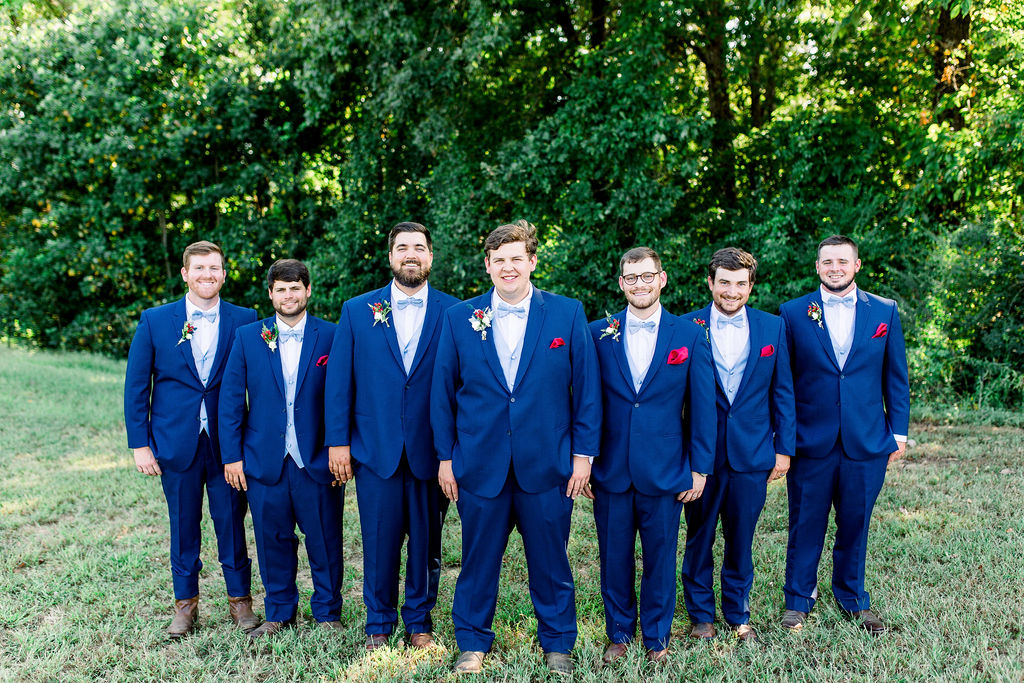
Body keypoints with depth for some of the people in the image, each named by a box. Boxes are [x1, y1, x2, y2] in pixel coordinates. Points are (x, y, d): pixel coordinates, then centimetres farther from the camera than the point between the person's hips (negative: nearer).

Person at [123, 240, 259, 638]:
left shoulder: (245, 321, 0)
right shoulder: (155, 321, 1)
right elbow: (136, 386, 3)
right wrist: (140, 444, -2)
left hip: (227, 443, 0)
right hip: (176, 443, 1)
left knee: (232, 523, 7)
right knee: (183, 526, 11)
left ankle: (239, 601, 24)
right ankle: (185, 605, 27)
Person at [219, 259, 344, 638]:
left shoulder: (331, 336, 0)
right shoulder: (247, 337, 5)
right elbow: (231, 401, 5)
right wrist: (232, 455, 0)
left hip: (317, 461, -1)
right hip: (264, 461, 2)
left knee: (325, 541, 6)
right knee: (273, 541, 11)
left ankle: (327, 614, 24)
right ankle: (279, 613, 29)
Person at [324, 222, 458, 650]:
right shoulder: (357, 311, 5)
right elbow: (338, 381, 4)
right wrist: (338, 441, -1)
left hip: (431, 450, 0)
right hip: (375, 449, 0)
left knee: (425, 542, 10)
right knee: (380, 540, 7)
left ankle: (419, 621, 27)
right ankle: (379, 623, 26)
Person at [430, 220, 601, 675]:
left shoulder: (567, 314, 0)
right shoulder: (459, 318, 2)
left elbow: (587, 387, 1)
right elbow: (443, 392, 6)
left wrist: (583, 453, -2)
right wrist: (446, 456, 3)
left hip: (547, 464, 0)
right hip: (480, 463, 1)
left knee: (550, 561, 11)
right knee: (478, 560, 11)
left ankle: (557, 644, 31)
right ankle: (473, 643, 31)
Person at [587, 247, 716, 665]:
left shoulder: (689, 335, 1)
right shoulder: (598, 333, 1)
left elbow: (702, 407, 2)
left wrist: (699, 468, 0)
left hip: (664, 471, 0)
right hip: (610, 470, 1)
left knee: (660, 559, 10)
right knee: (614, 559, 11)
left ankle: (656, 637, 30)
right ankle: (619, 634, 31)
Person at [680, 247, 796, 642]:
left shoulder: (772, 328, 4)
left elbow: (782, 393, 7)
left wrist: (784, 447, 3)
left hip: (752, 454, 1)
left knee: (741, 539, 11)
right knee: (699, 537, 10)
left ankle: (738, 615, 29)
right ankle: (701, 615, 27)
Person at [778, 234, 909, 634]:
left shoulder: (885, 312, 5)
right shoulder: (794, 313, 0)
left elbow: (896, 377, 8)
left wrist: (898, 432, 5)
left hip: (866, 443, 2)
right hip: (810, 442, -1)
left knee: (855, 525, 13)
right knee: (806, 525, 8)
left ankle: (853, 599, 33)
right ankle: (798, 600, 25)